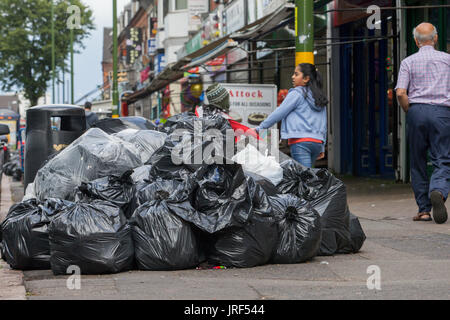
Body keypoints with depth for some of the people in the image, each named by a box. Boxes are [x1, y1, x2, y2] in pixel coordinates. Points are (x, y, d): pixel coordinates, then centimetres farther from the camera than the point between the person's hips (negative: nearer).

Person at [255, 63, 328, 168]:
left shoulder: (297, 93, -2)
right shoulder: (320, 97, 19)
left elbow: (279, 113, -2)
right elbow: (324, 125, 21)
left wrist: (260, 128, 5)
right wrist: (322, 148, 26)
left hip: (301, 141, -7)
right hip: (317, 142, 7)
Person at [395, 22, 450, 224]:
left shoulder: (408, 62, 4)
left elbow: (400, 93, -8)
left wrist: (410, 112, 5)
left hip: (417, 111, 0)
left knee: (418, 163, 10)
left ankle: (423, 209, 9)